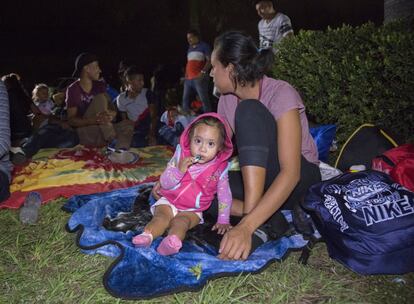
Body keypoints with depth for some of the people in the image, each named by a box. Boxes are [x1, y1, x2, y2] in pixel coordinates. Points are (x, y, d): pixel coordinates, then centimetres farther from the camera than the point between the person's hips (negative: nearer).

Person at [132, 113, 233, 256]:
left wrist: (223, 220, -3)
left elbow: (224, 195, 1)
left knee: (181, 221, -31)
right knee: (162, 216, -28)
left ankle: (172, 241, -57)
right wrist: (179, 170, -27)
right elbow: (164, 183, -9)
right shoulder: (180, 156, -8)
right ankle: (147, 235, -48)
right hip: (169, 201, 2)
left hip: (192, 210, -2)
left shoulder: (219, 168, -8)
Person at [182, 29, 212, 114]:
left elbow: (209, 60, -7)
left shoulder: (204, 46, 1)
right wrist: (186, 75, 16)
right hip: (188, 79, 8)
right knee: (185, 99, 8)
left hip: (199, 78, -7)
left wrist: (203, 72, -18)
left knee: (204, 99, -9)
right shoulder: (190, 48, 22)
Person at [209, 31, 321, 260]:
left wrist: (246, 226, -44)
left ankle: (256, 224, -35)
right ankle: (269, 219, -22)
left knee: (249, 110, -29)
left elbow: (290, 173, -33)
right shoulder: (227, 101, 0)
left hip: (299, 179, -6)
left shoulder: (281, 94, -22)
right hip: (256, 181, 7)